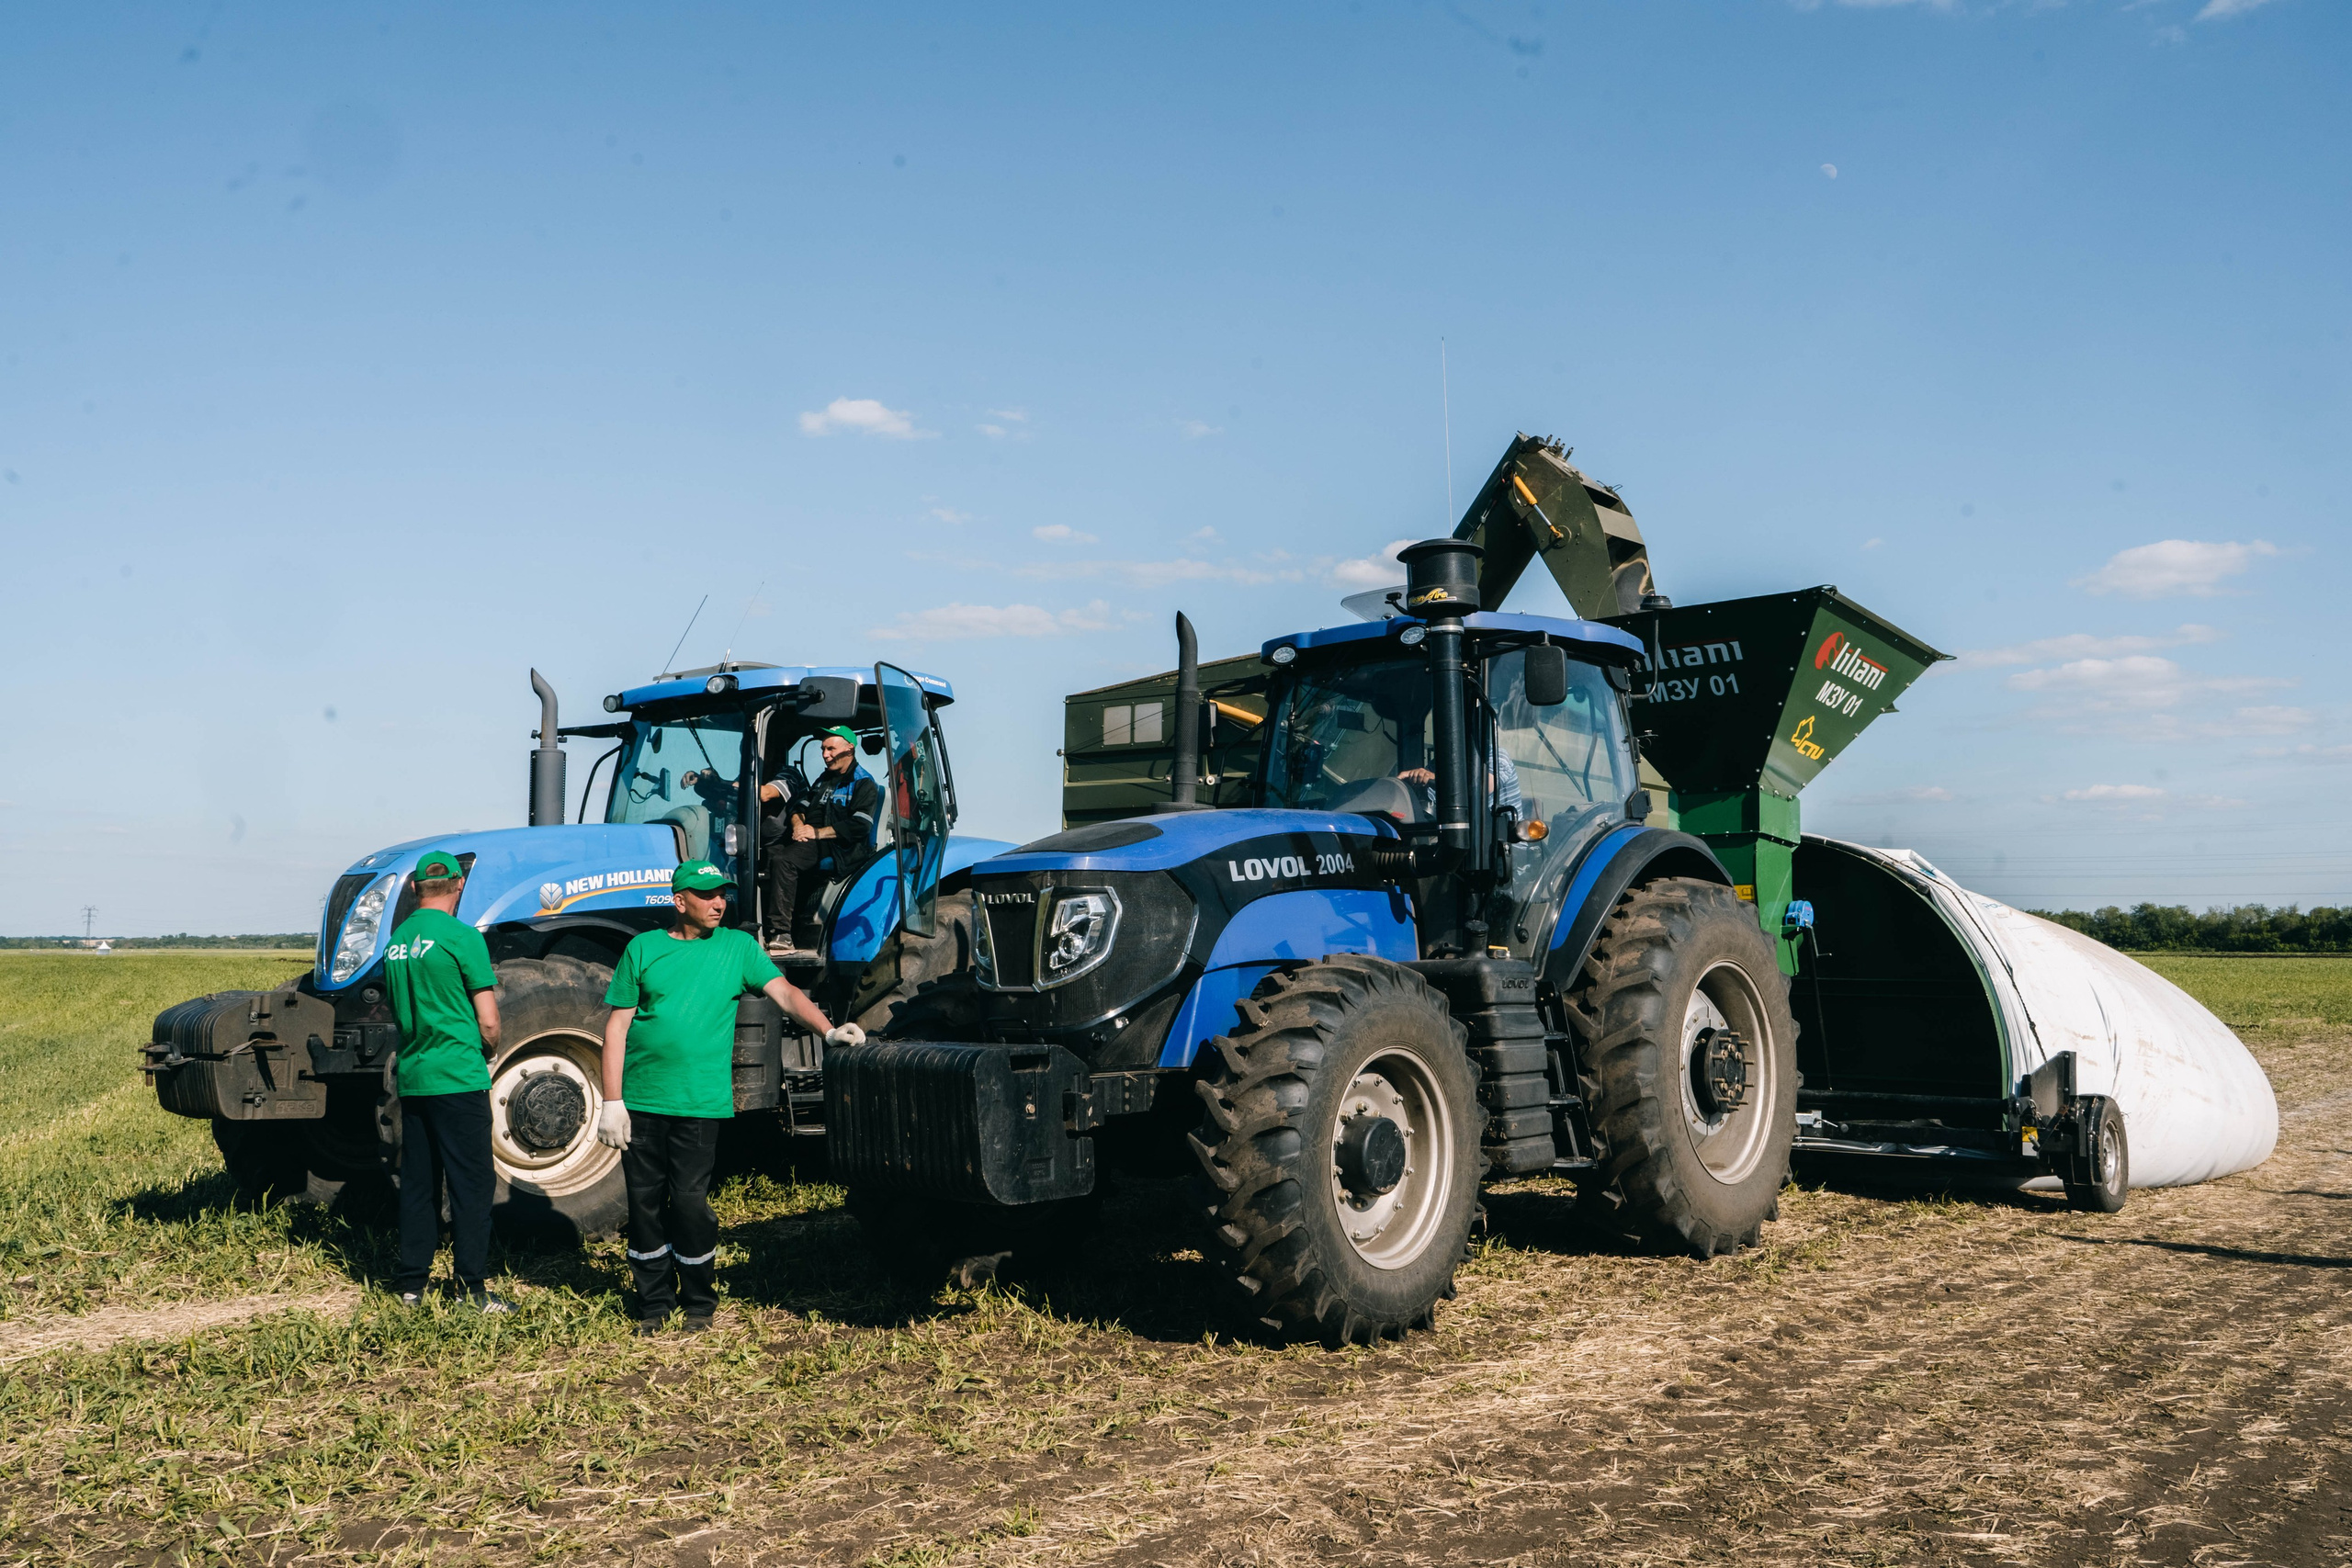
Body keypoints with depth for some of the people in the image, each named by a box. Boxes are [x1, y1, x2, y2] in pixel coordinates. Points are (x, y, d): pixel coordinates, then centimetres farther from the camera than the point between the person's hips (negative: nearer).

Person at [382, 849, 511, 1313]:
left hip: (411, 1079, 7)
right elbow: (488, 1022, -10)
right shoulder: (462, 937, -12)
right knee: (471, 1183, -1)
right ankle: (471, 1288, -1)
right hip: (458, 1078, -7)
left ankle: (411, 1284, 17)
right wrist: (487, 1053, 9)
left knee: (417, 1183, 12)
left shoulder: (395, 942, 9)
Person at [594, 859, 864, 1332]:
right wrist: (612, 1101, -2)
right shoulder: (643, 949, 5)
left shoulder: (738, 946, 7)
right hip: (641, 1101, 1)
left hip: (700, 1102, -1)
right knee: (645, 1202, 7)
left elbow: (785, 992, -2)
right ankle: (654, 1303, 22)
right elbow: (617, 1027, 4)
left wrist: (827, 1030, -20)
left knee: (690, 1202, -3)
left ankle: (699, 1302, 16)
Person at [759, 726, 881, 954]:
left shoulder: (864, 784, -1)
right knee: (770, 853, -16)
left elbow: (859, 827, -14)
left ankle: (781, 933, -33)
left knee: (783, 861, -30)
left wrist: (817, 833, -15)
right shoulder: (824, 779, 27)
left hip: (841, 849, -8)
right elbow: (801, 805, 23)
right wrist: (798, 823, -1)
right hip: (812, 841, 8)